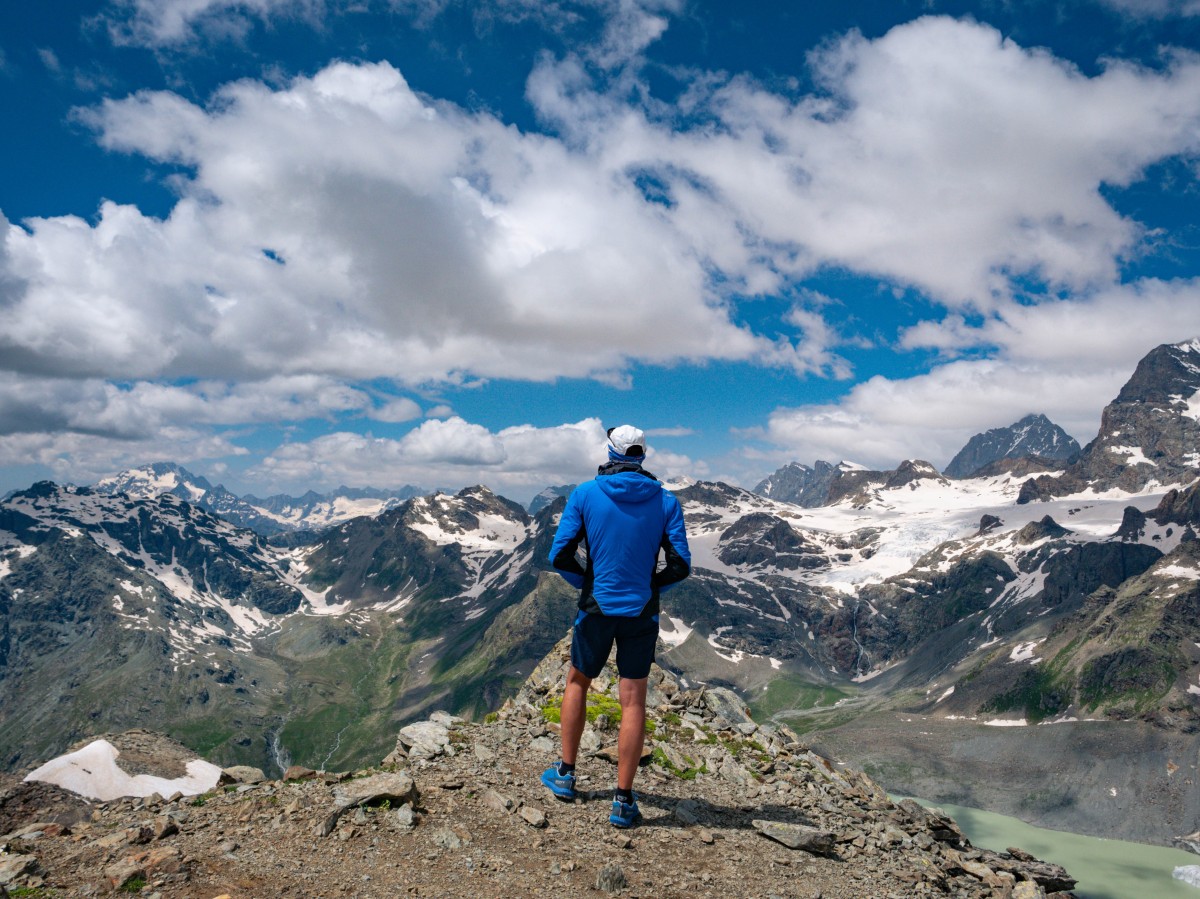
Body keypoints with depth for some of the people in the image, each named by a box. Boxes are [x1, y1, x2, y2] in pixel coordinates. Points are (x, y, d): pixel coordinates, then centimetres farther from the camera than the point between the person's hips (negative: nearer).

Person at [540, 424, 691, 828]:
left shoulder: (585, 494, -6)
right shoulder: (665, 500, -3)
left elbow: (560, 556, -8)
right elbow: (680, 565, -6)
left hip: (596, 610, 0)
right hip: (642, 613, 0)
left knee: (577, 682, 22)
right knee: (633, 702, 5)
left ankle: (566, 775, 30)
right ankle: (623, 801, 7)